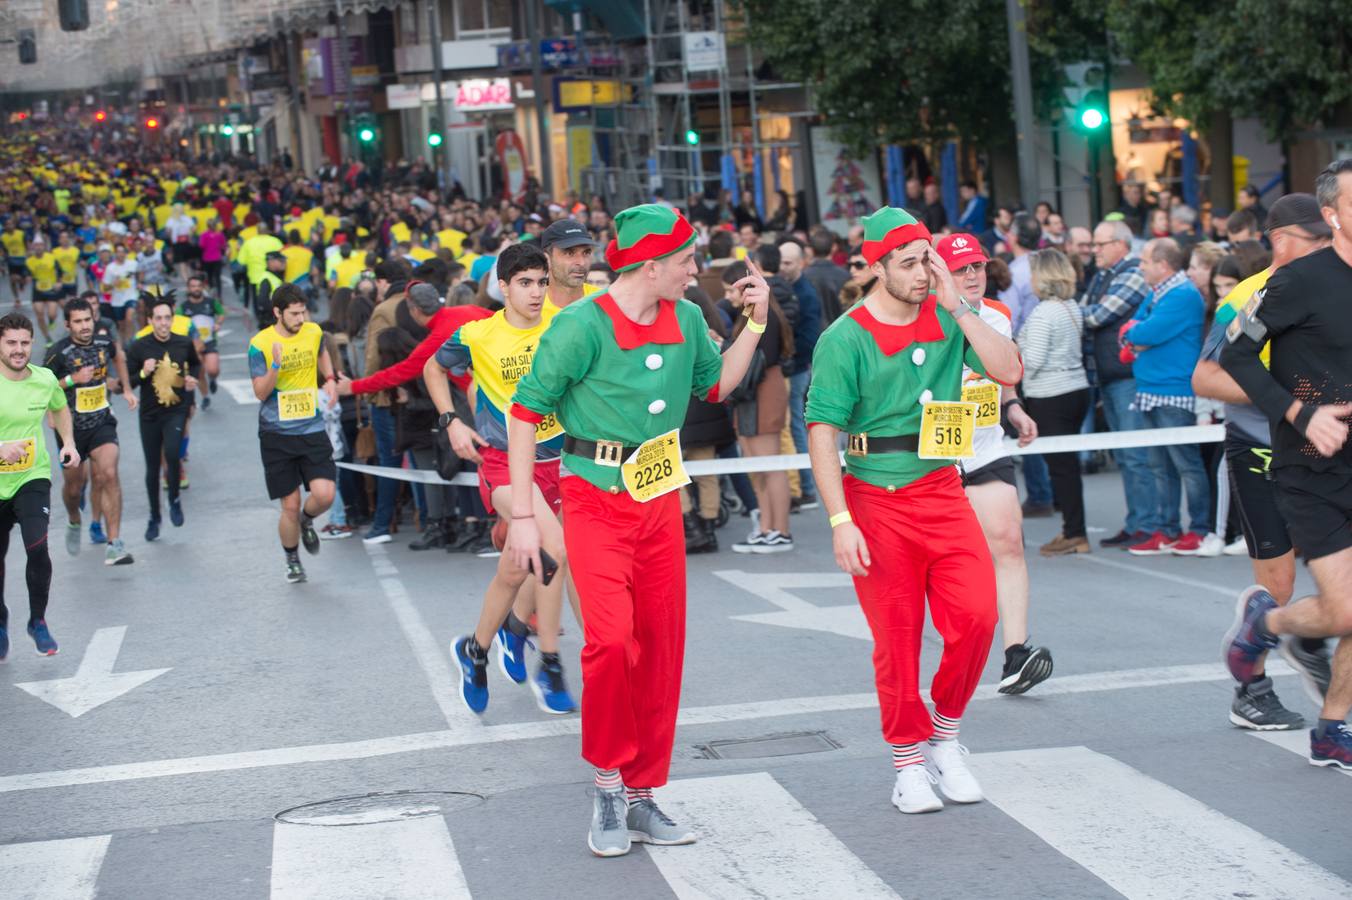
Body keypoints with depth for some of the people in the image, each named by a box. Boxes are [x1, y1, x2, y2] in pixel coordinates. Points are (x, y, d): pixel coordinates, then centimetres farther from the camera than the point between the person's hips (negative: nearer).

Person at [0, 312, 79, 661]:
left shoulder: (45, 380, -4)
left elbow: (60, 409, 19)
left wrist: (68, 443, 5)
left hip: (33, 478, 0)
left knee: (37, 548, -19)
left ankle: (38, 622, 1)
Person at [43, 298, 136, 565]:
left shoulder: (104, 339, -5)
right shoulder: (58, 352, -16)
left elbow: (118, 356, 19)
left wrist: (126, 388, 16)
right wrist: (72, 379, -23)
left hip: (102, 423, 1)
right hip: (71, 427, -1)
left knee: (108, 475, -19)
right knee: (73, 487, 12)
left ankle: (114, 544, -19)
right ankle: (74, 521, 47)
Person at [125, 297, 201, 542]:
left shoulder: (184, 343, -2)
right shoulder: (139, 347, -7)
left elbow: (196, 364, 20)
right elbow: (127, 381, -2)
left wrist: (193, 379, 0)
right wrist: (143, 373, -20)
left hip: (177, 411, -1)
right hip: (150, 414, 1)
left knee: (172, 453, -23)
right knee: (153, 467, 8)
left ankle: (174, 501, 4)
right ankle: (154, 517, 25)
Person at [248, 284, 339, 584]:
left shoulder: (314, 332, 2)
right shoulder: (260, 344, -9)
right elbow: (260, 392, -9)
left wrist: (329, 379, 9)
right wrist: (276, 366, -26)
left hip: (312, 429, 3)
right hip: (276, 434, -2)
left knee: (324, 494, -14)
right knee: (290, 505, 1)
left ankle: (306, 520, 22)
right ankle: (292, 560, 26)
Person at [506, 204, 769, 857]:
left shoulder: (686, 320, 5)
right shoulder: (582, 326, -13)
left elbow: (717, 385, 23)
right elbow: (525, 412, -9)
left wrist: (755, 322, 9)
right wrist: (522, 516, -12)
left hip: (661, 502, 6)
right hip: (596, 503, -6)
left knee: (662, 647, 6)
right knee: (610, 637, -22)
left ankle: (641, 797, 18)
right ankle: (608, 780, -2)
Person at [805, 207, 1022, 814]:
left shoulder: (947, 319, 6)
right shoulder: (846, 338, -7)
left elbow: (1008, 371, -5)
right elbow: (822, 432, -10)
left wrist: (957, 306, -9)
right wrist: (840, 521, -16)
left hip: (942, 490, 3)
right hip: (875, 500, -3)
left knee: (976, 614, -10)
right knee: (896, 639, 2)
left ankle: (945, 733, 13)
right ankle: (908, 761, 19)